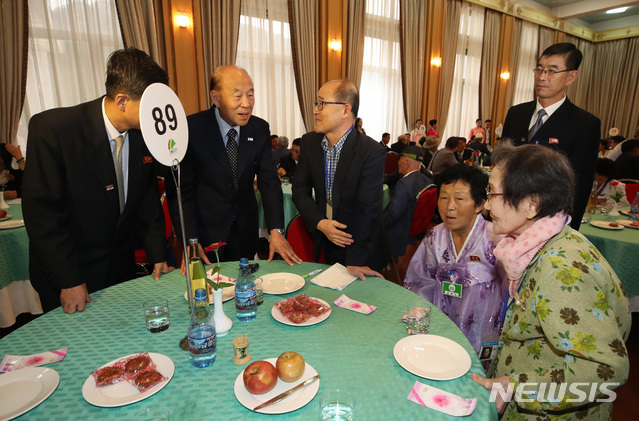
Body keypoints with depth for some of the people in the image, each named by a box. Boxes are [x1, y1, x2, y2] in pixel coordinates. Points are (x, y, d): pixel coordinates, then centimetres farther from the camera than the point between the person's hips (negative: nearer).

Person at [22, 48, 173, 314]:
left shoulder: (144, 133, -7)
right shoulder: (50, 129, -21)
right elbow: (41, 212, -19)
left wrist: (157, 256, -2)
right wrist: (69, 281, -18)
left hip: (121, 268, 4)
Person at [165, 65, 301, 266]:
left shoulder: (260, 129, -5)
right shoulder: (191, 129, -16)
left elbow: (269, 181, -5)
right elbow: (179, 188, -13)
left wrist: (276, 230, -16)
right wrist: (190, 240, -21)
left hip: (246, 234, 4)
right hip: (205, 233, -3)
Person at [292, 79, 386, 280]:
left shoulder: (372, 152, -22)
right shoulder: (309, 142, -4)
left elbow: (366, 208, -24)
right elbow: (300, 189, -1)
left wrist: (355, 261, -23)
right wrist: (320, 223, -16)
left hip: (361, 249, -4)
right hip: (324, 244, 5)